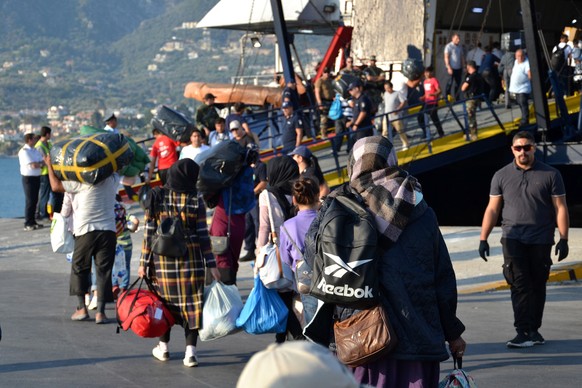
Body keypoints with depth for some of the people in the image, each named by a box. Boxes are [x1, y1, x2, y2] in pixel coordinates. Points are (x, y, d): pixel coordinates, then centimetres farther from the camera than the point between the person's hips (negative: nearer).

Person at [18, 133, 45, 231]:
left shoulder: (35, 150, 12)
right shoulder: (24, 151, -14)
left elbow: (42, 162, 7)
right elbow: (33, 165, -20)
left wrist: (37, 164, -14)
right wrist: (40, 164, -4)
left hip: (36, 177, 8)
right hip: (28, 178, -8)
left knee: (35, 200, 11)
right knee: (29, 201, -6)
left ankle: (32, 221, 18)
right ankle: (27, 224, -3)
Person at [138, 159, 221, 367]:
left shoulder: (156, 198, -2)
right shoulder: (196, 201, -5)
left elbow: (149, 233, -2)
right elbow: (203, 235, -5)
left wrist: (144, 262, 4)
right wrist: (211, 264, 1)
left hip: (163, 260, 2)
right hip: (191, 260, -1)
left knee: (165, 300, 15)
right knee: (191, 302, 2)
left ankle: (163, 347, 26)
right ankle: (190, 351, -6)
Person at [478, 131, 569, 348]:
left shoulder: (550, 175, 3)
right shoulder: (501, 176, 7)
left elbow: (560, 208, 2)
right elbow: (492, 209, 8)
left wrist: (563, 239, -4)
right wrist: (483, 239, 2)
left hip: (541, 240, 0)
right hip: (513, 238, 0)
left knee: (537, 286, 6)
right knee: (520, 285, -10)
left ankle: (533, 330, 17)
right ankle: (523, 332, -13)